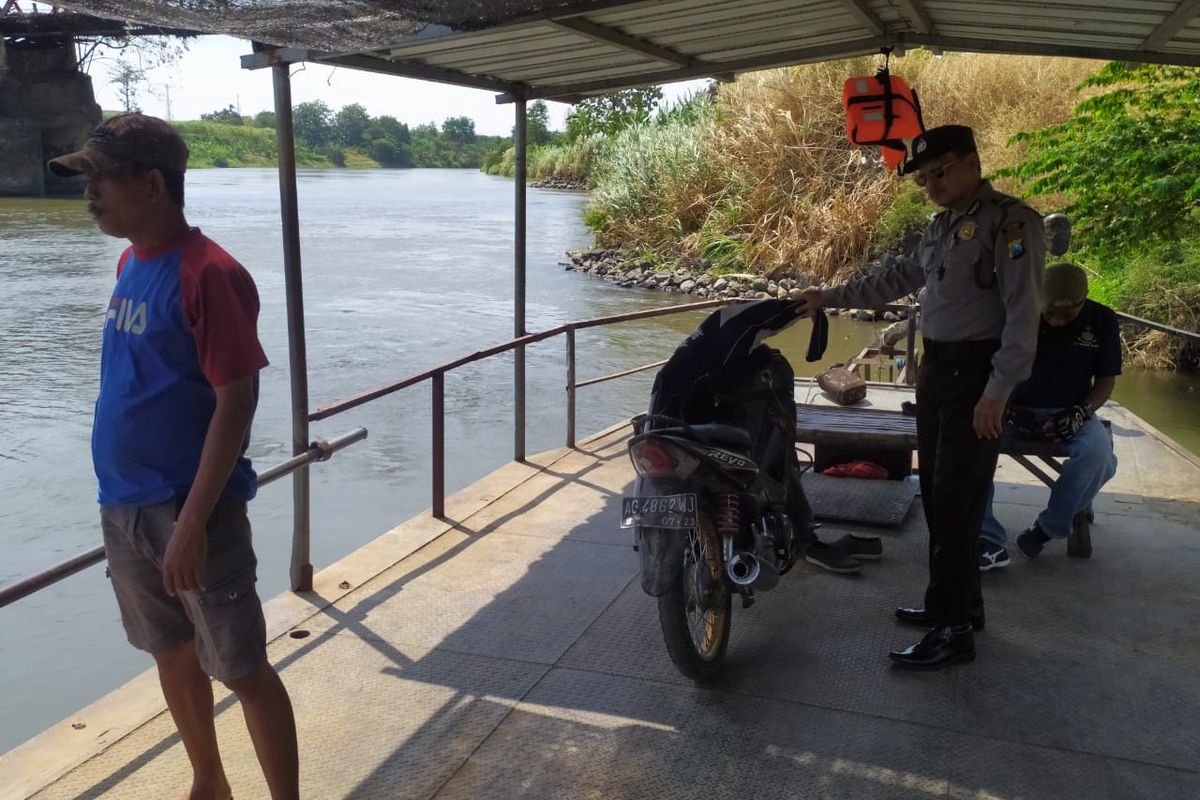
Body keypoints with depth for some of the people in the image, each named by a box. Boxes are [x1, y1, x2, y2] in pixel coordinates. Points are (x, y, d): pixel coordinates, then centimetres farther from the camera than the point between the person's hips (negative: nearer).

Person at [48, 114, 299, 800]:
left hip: (190, 508, -8)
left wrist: (192, 521, -22)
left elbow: (236, 403, -20)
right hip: (124, 504, 8)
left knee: (242, 667, 2)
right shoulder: (130, 263, 8)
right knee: (172, 652, 20)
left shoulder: (208, 274, -17)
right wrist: (123, 497, 15)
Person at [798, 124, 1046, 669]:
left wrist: (998, 390, -22)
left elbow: (1023, 311, -18)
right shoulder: (942, 226, 15)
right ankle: (956, 603, 22)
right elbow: (898, 279, 25)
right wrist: (831, 297, 23)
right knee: (936, 495, 10)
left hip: (977, 375, -9)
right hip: (936, 369, 9)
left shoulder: (1010, 221, -13)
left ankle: (955, 629, 0)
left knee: (957, 502, -8)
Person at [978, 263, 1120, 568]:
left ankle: (1050, 526, -7)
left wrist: (1082, 412, -15)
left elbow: (1106, 380, 4)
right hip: (1014, 408, -1)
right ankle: (990, 539, -26)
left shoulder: (1102, 321, -2)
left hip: (1068, 413, 1)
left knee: (1098, 455, -33)